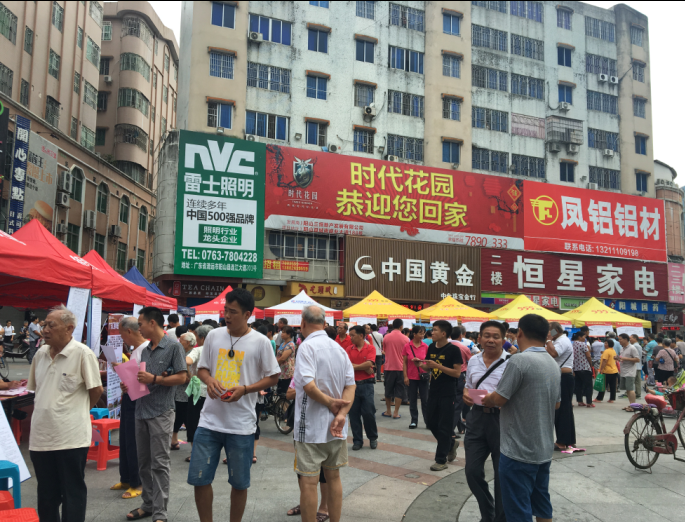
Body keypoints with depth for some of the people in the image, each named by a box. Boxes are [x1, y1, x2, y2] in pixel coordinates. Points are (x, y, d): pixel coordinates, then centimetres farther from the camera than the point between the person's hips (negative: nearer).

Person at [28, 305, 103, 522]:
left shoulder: (83, 354, -12)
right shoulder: (40, 354, 7)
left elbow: (96, 389, -7)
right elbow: (36, 389, 20)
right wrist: (42, 410, 14)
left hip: (71, 437, -6)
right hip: (40, 436, 6)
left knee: (73, 493, 7)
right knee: (46, 493, 18)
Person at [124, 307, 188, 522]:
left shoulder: (173, 347, -8)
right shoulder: (145, 350, 13)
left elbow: (181, 377, -12)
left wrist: (154, 379, -19)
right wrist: (130, 385, 1)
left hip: (161, 412, -7)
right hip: (141, 411, 7)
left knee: (159, 463, -2)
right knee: (144, 463, 14)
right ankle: (148, 504, 27)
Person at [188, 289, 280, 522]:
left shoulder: (260, 342, -6)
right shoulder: (213, 335, 4)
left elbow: (273, 377, -1)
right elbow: (202, 368, 14)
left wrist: (245, 389, -15)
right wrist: (209, 380, -9)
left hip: (241, 424, -3)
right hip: (209, 420, 3)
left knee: (239, 483, 10)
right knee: (199, 478, 6)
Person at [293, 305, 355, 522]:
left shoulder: (307, 346, -13)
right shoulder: (339, 348, 8)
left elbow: (309, 385, -25)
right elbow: (351, 386, 1)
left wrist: (330, 403, -13)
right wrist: (341, 414, -9)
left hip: (311, 427, -7)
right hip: (336, 427, 7)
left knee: (308, 482, 2)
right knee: (333, 477, 17)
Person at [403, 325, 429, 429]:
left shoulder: (425, 346, -1)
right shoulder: (407, 346, -4)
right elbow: (404, 362, -1)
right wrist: (405, 376, -4)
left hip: (423, 377, 0)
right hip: (411, 377, 0)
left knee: (425, 400, 2)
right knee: (412, 400, 8)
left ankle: (428, 421, 10)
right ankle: (414, 421, 19)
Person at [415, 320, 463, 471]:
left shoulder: (453, 350, -13)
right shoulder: (431, 348, 6)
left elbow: (457, 373, -16)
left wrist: (437, 365, -22)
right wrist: (420, 364, -7)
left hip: (448, 393, -7)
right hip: (433, 391, 7)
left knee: (444, 426, -1)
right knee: (431, 422, 13)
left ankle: (441, 460, 9)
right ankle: (451, 443, 37)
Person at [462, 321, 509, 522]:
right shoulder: (473, 361, 8)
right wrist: (466, 395, -3)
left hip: (502, 420, -5)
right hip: (477, 418, 5)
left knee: (502, 474, 10)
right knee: (472, 471, 9)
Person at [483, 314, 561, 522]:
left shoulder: (519, 360, -20)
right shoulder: (553, 365, 7)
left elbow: (498, 399, -17)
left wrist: (486, 400, 3)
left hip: (519, 451, -8)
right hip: (544, 449, 8)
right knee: (542, 505, 19)